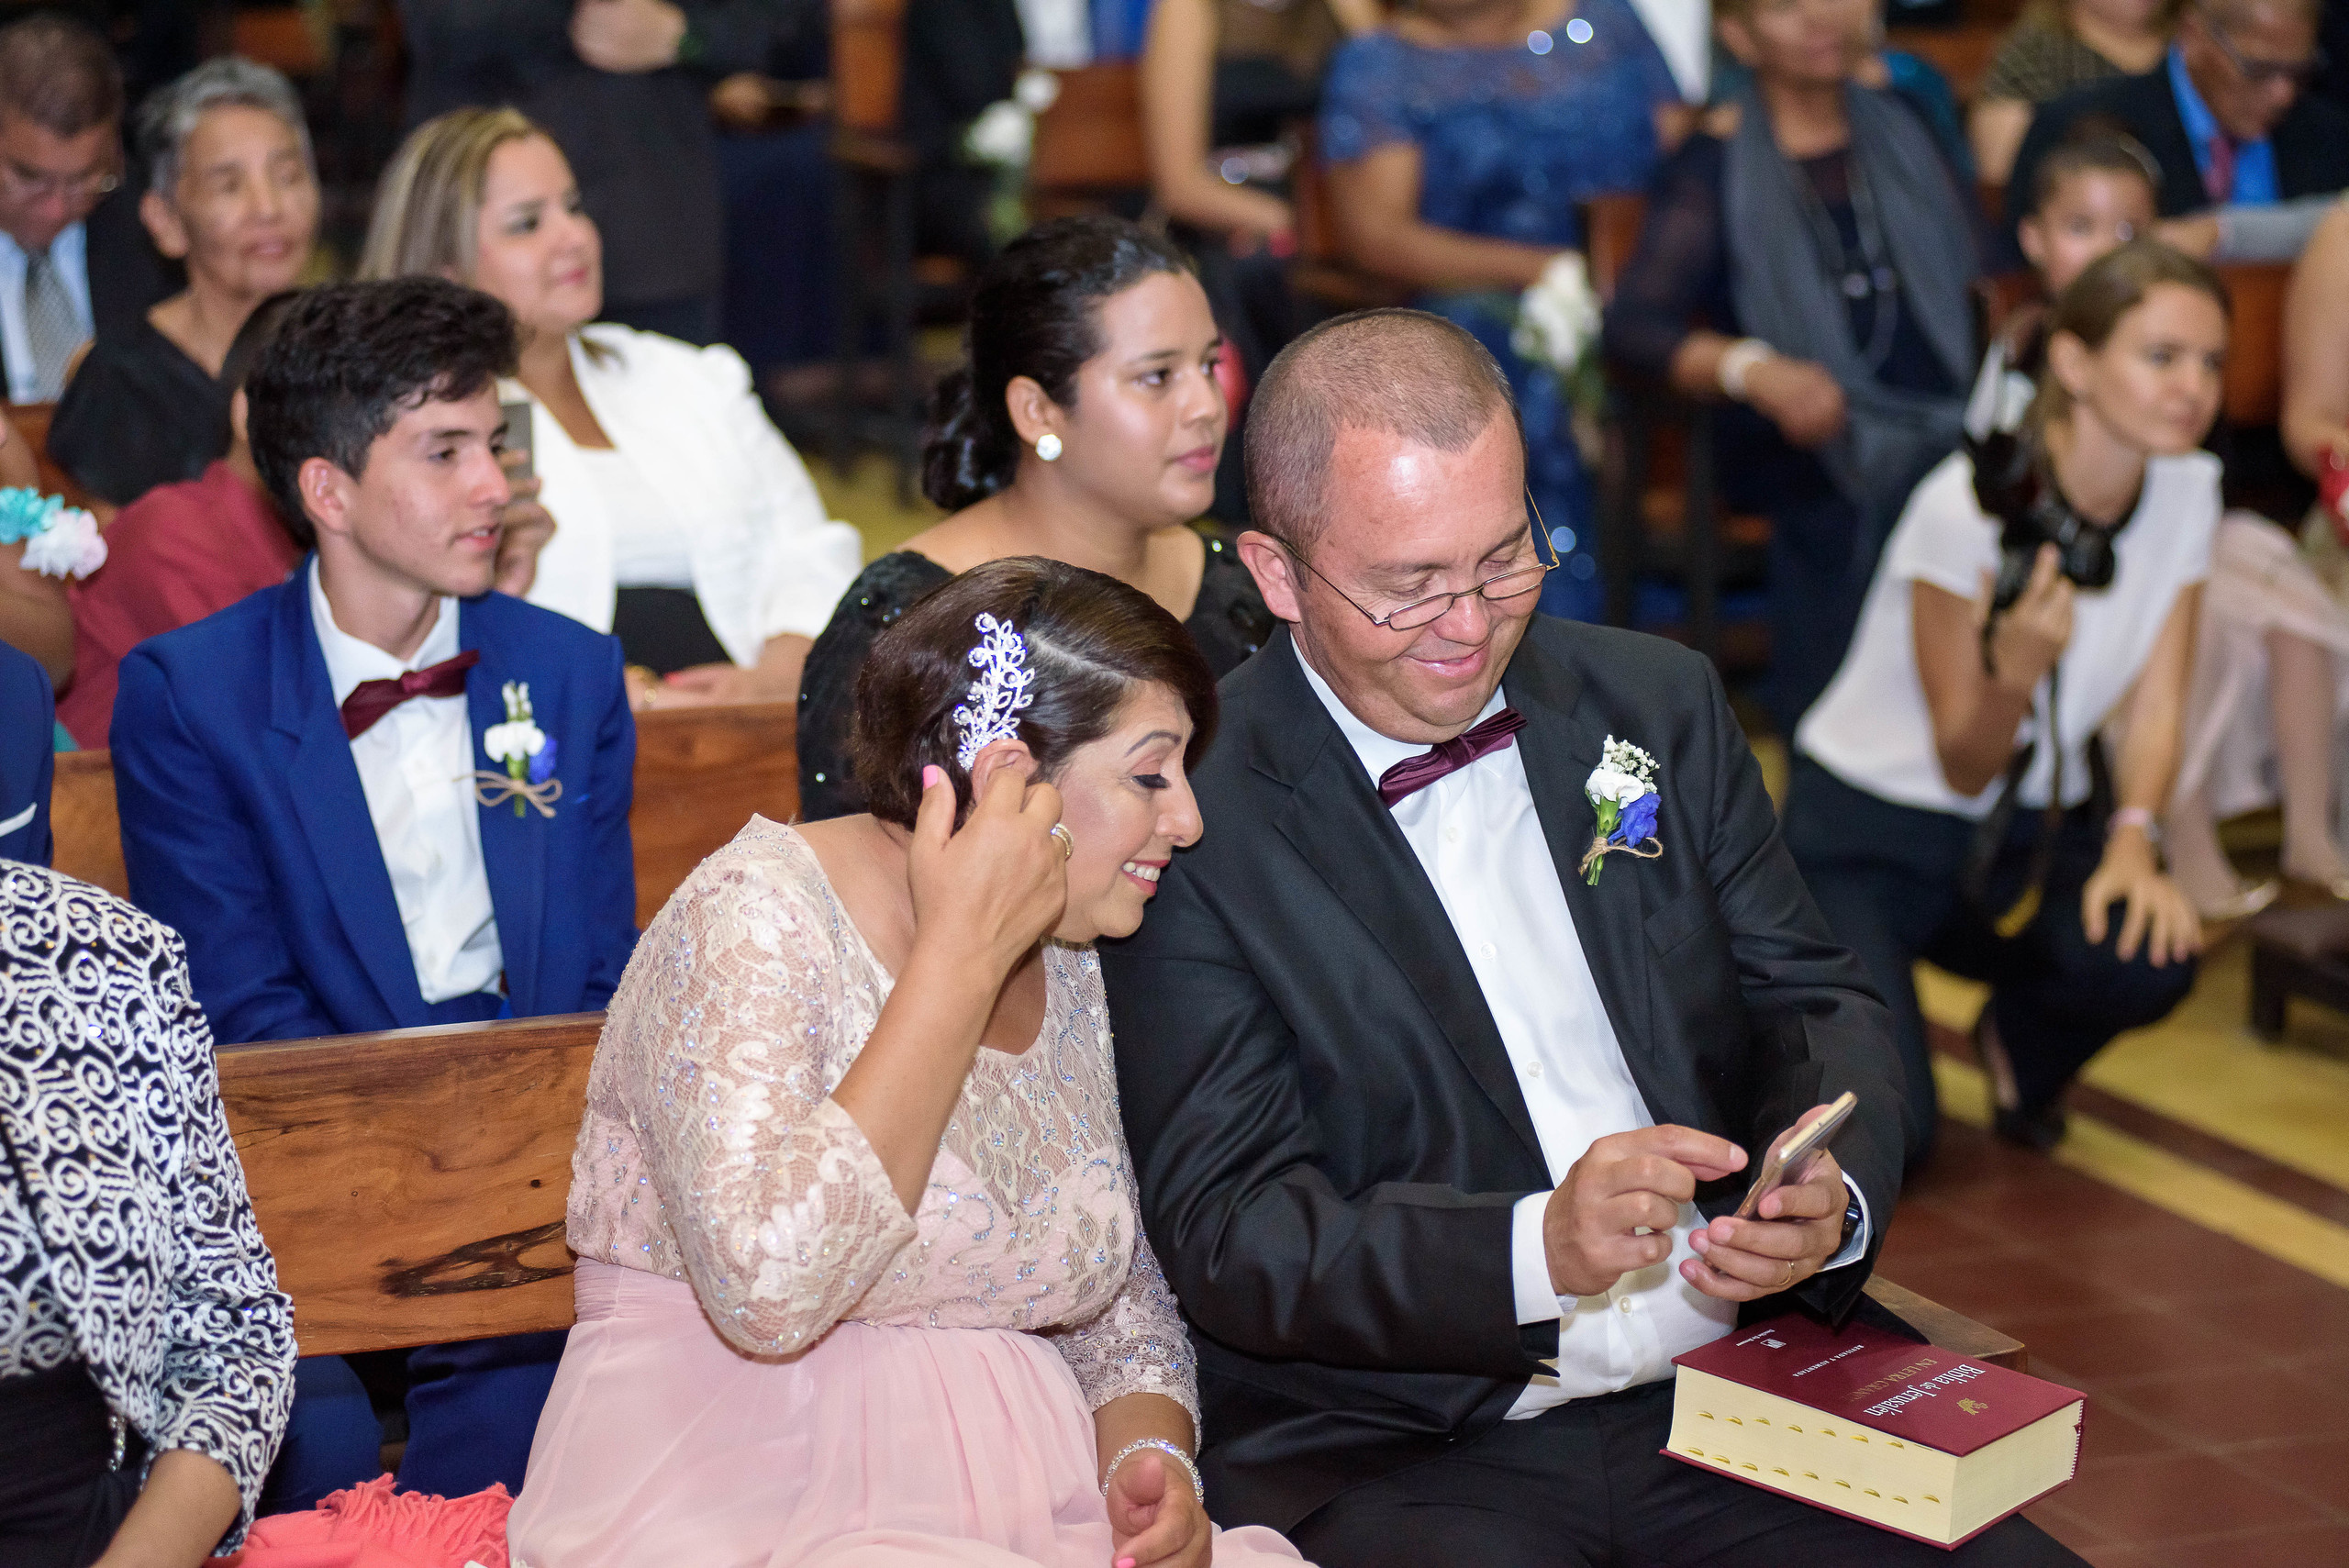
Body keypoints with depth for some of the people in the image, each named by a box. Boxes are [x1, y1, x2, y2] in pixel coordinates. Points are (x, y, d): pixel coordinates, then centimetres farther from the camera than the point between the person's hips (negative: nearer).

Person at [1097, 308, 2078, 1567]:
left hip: (1729, 1402, 5)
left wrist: (1827, 1197, -9)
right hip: (1390, 1456, -5)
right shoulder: (1184, 822, -6)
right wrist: (1538, 1248, -26)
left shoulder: (1661, 704, 11)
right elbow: (1227, 1231, -11)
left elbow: (1818, 1009, 14)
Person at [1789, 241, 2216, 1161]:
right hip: (1869, 835, -5)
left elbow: (2154, 707, -1)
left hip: (2028, 839, 5)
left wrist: (2132, 840, -20)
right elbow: (1963, 768, -18)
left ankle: (2018, 1049, 8)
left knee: (2151, 960, -29)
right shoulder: (1970, 508, -24)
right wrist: (2015, 671, -40)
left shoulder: (2187, 490, -6)